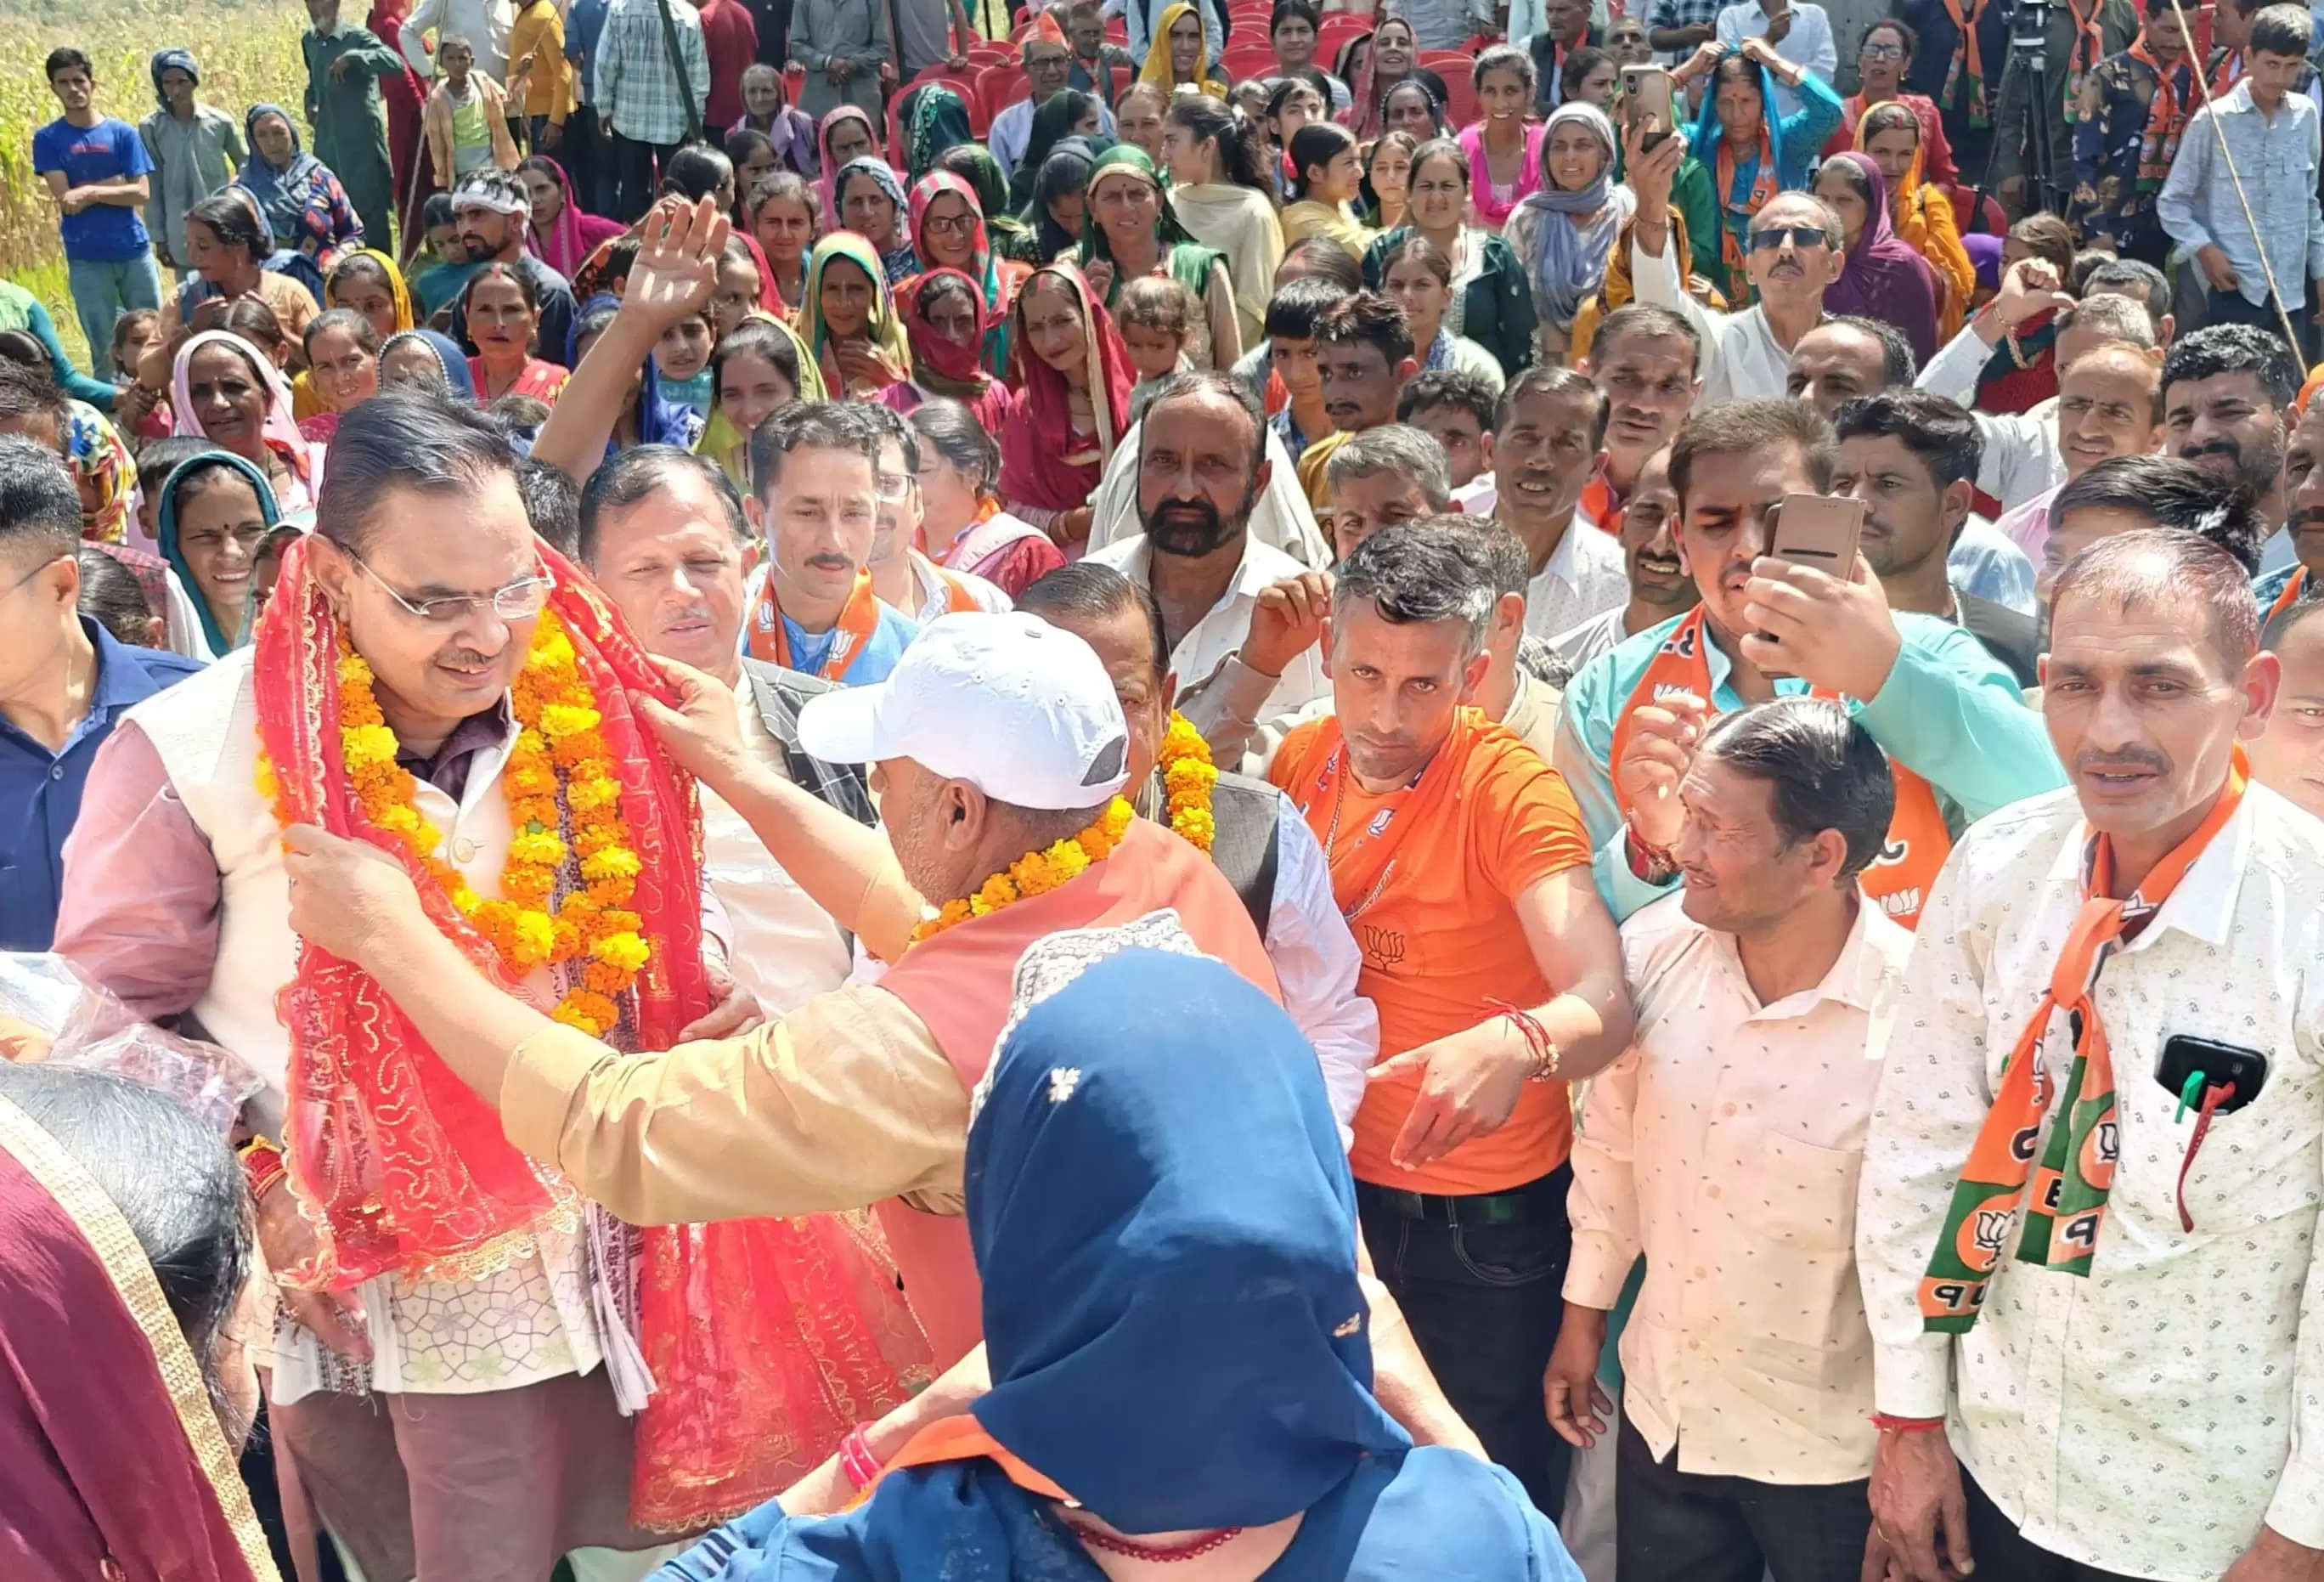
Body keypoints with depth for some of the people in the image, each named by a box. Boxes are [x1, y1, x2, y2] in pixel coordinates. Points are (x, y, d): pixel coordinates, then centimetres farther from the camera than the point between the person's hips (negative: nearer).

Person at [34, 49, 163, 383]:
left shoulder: (122, 133, 2)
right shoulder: (48, 139, -1)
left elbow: (142, 193, -5)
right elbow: (64, 197, -9)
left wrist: (91, 192, -15)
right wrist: (115, 184, -9)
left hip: (135, 252, 1)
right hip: (86, 259, -1)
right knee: (105, 350, 5)